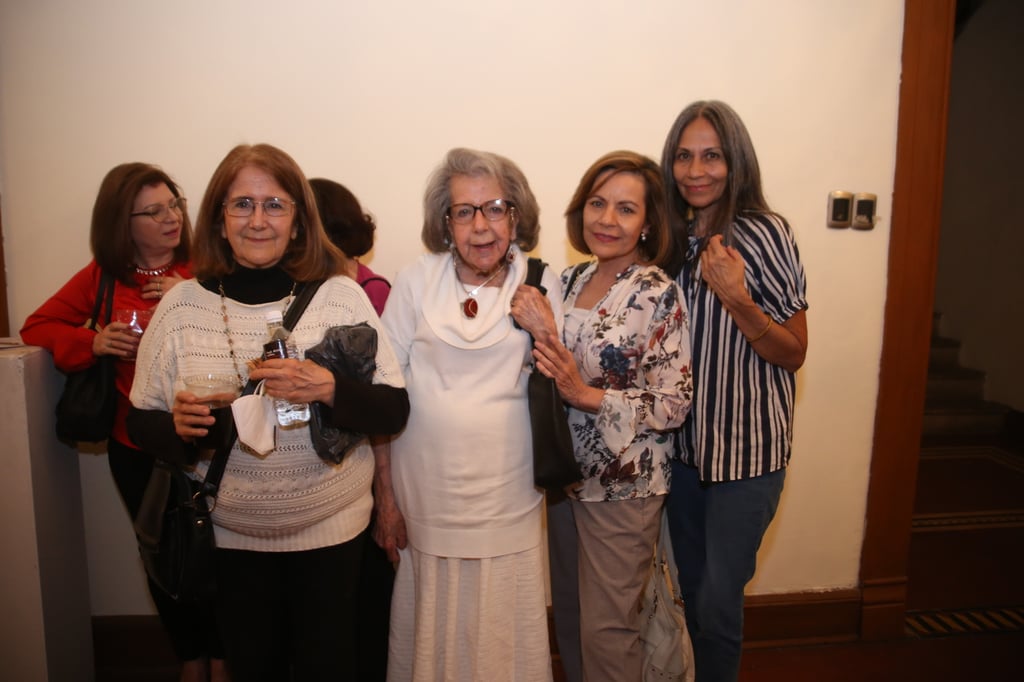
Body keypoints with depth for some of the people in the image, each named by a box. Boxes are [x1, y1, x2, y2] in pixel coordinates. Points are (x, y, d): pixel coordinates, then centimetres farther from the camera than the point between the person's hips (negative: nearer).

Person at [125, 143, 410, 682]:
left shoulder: (341, 296, -11)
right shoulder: (181, 305, -6)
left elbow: (394, 411, -10)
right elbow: (141, 421, 2)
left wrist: (327, 388, -27)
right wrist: (177, 426, -20)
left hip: (331, 532, -1)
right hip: (227, 536, 2)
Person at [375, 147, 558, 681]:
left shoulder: (540, 284, -1)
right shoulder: (417, 282, -4)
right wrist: (385, 496, -1)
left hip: (508, 505, 1)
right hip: (426, 503, 0)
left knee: (504, 636, 13)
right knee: (430, 631, 15)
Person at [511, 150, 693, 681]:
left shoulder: (659, 294, -16)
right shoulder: (573, 281, 2)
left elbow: (673, 404, -17)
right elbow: (557, 376, 5)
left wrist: (586, 395, -26)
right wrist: (540, 330, -14)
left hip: (624, 486, -6)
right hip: (567, 475, 6)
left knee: (606, 627, 9)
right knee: (570, 616, 22)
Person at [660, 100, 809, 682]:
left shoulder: (765, 234, -13)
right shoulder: (673, 237, 3)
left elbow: (794, 355, -11)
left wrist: (736, 298, -25)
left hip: (747, 448, -5)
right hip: (683, 441, 5)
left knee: (719, 602, 4)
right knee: (693, 590, 20)